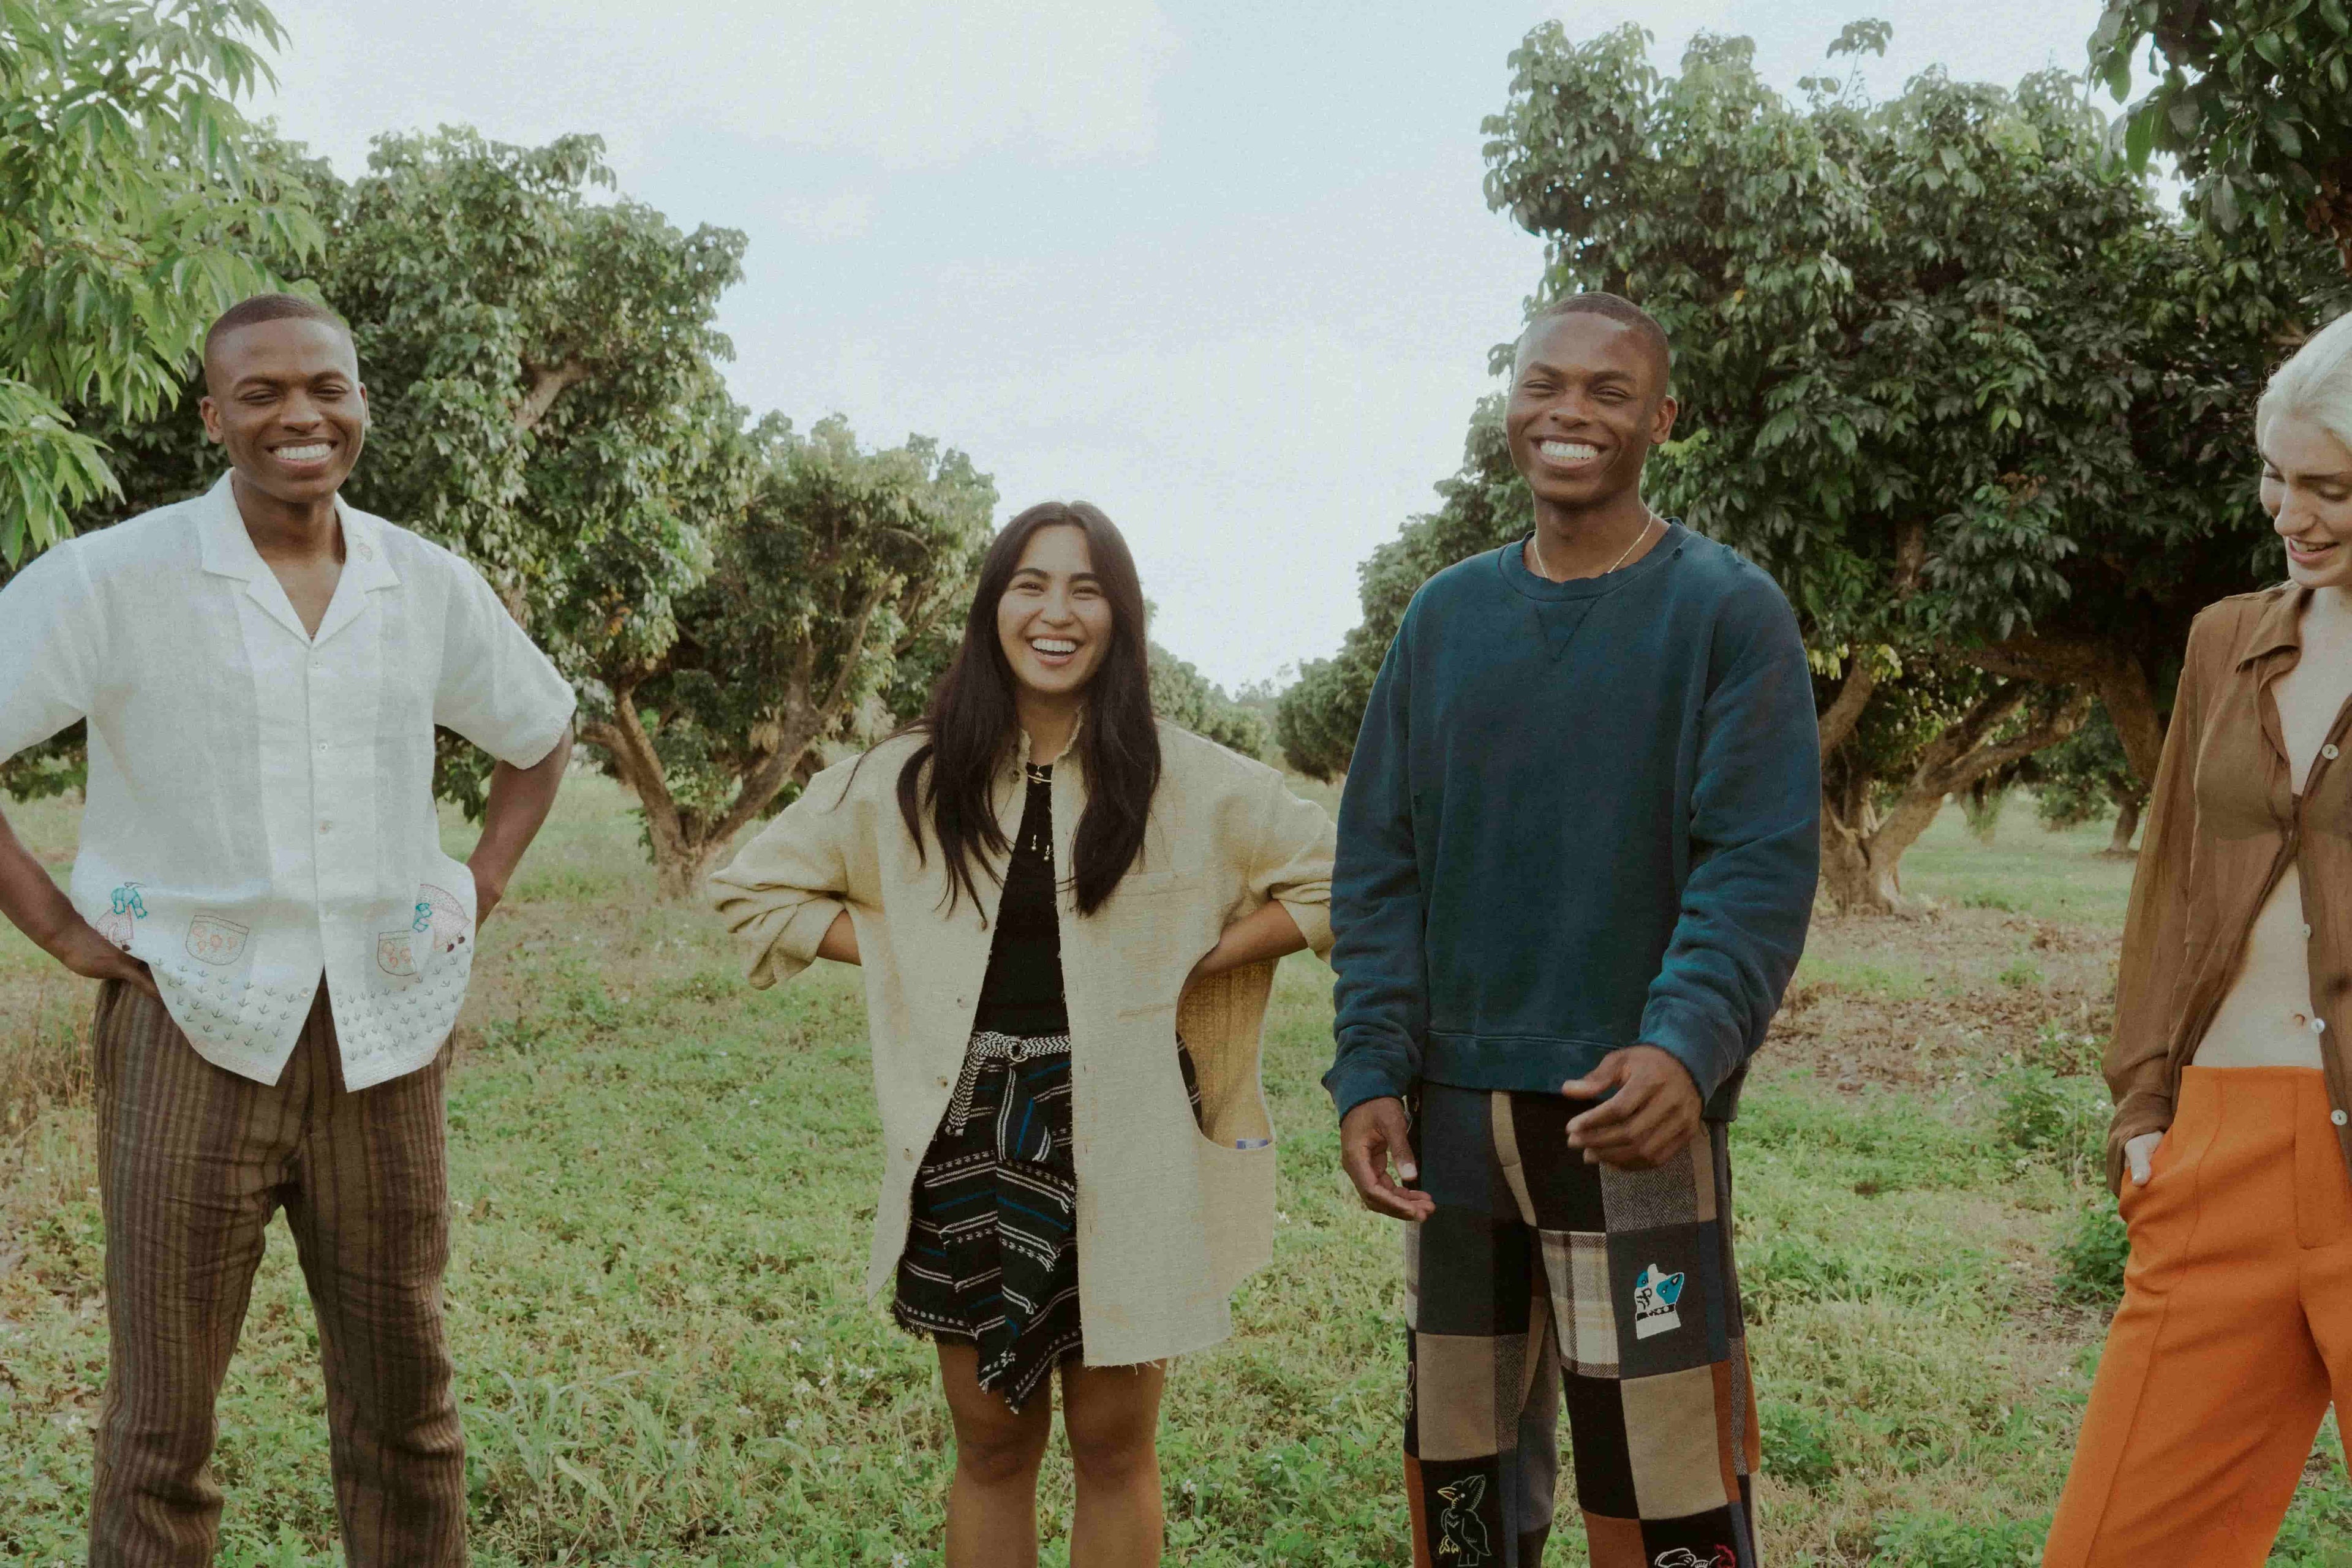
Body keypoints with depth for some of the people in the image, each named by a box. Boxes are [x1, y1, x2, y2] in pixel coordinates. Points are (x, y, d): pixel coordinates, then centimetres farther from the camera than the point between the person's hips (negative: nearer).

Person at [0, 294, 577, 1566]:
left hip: (386, 1041, 3)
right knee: (160, 1426, 3)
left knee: (405, 1404, 13)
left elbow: (541, 739, 21)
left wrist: (478, 891, 9)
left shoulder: (432, 589, 5)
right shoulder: (112, 579, -6)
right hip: (194, 1033, -3)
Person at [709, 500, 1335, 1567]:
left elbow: (1332, 883, 2)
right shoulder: (913, 781, 3)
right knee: (991, 1443, 12)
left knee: (1113, 1442, 9)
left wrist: (1186, 965, -7)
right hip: (972, 1139, 2)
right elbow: (758, 890, 11)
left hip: (1124, 1140, -1)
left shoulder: (1190, 781, -2)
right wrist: (909, 956, 0)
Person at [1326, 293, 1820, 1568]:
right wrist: (1371, 1071, -4)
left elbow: (1762, 865, -11)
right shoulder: (1445, 615, 10)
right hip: (1452, 1116, 5)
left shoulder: (1728, 611, -2)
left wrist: (1686, 1047, -27)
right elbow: (1377, 865, 8)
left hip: (1633, 1111, -4)